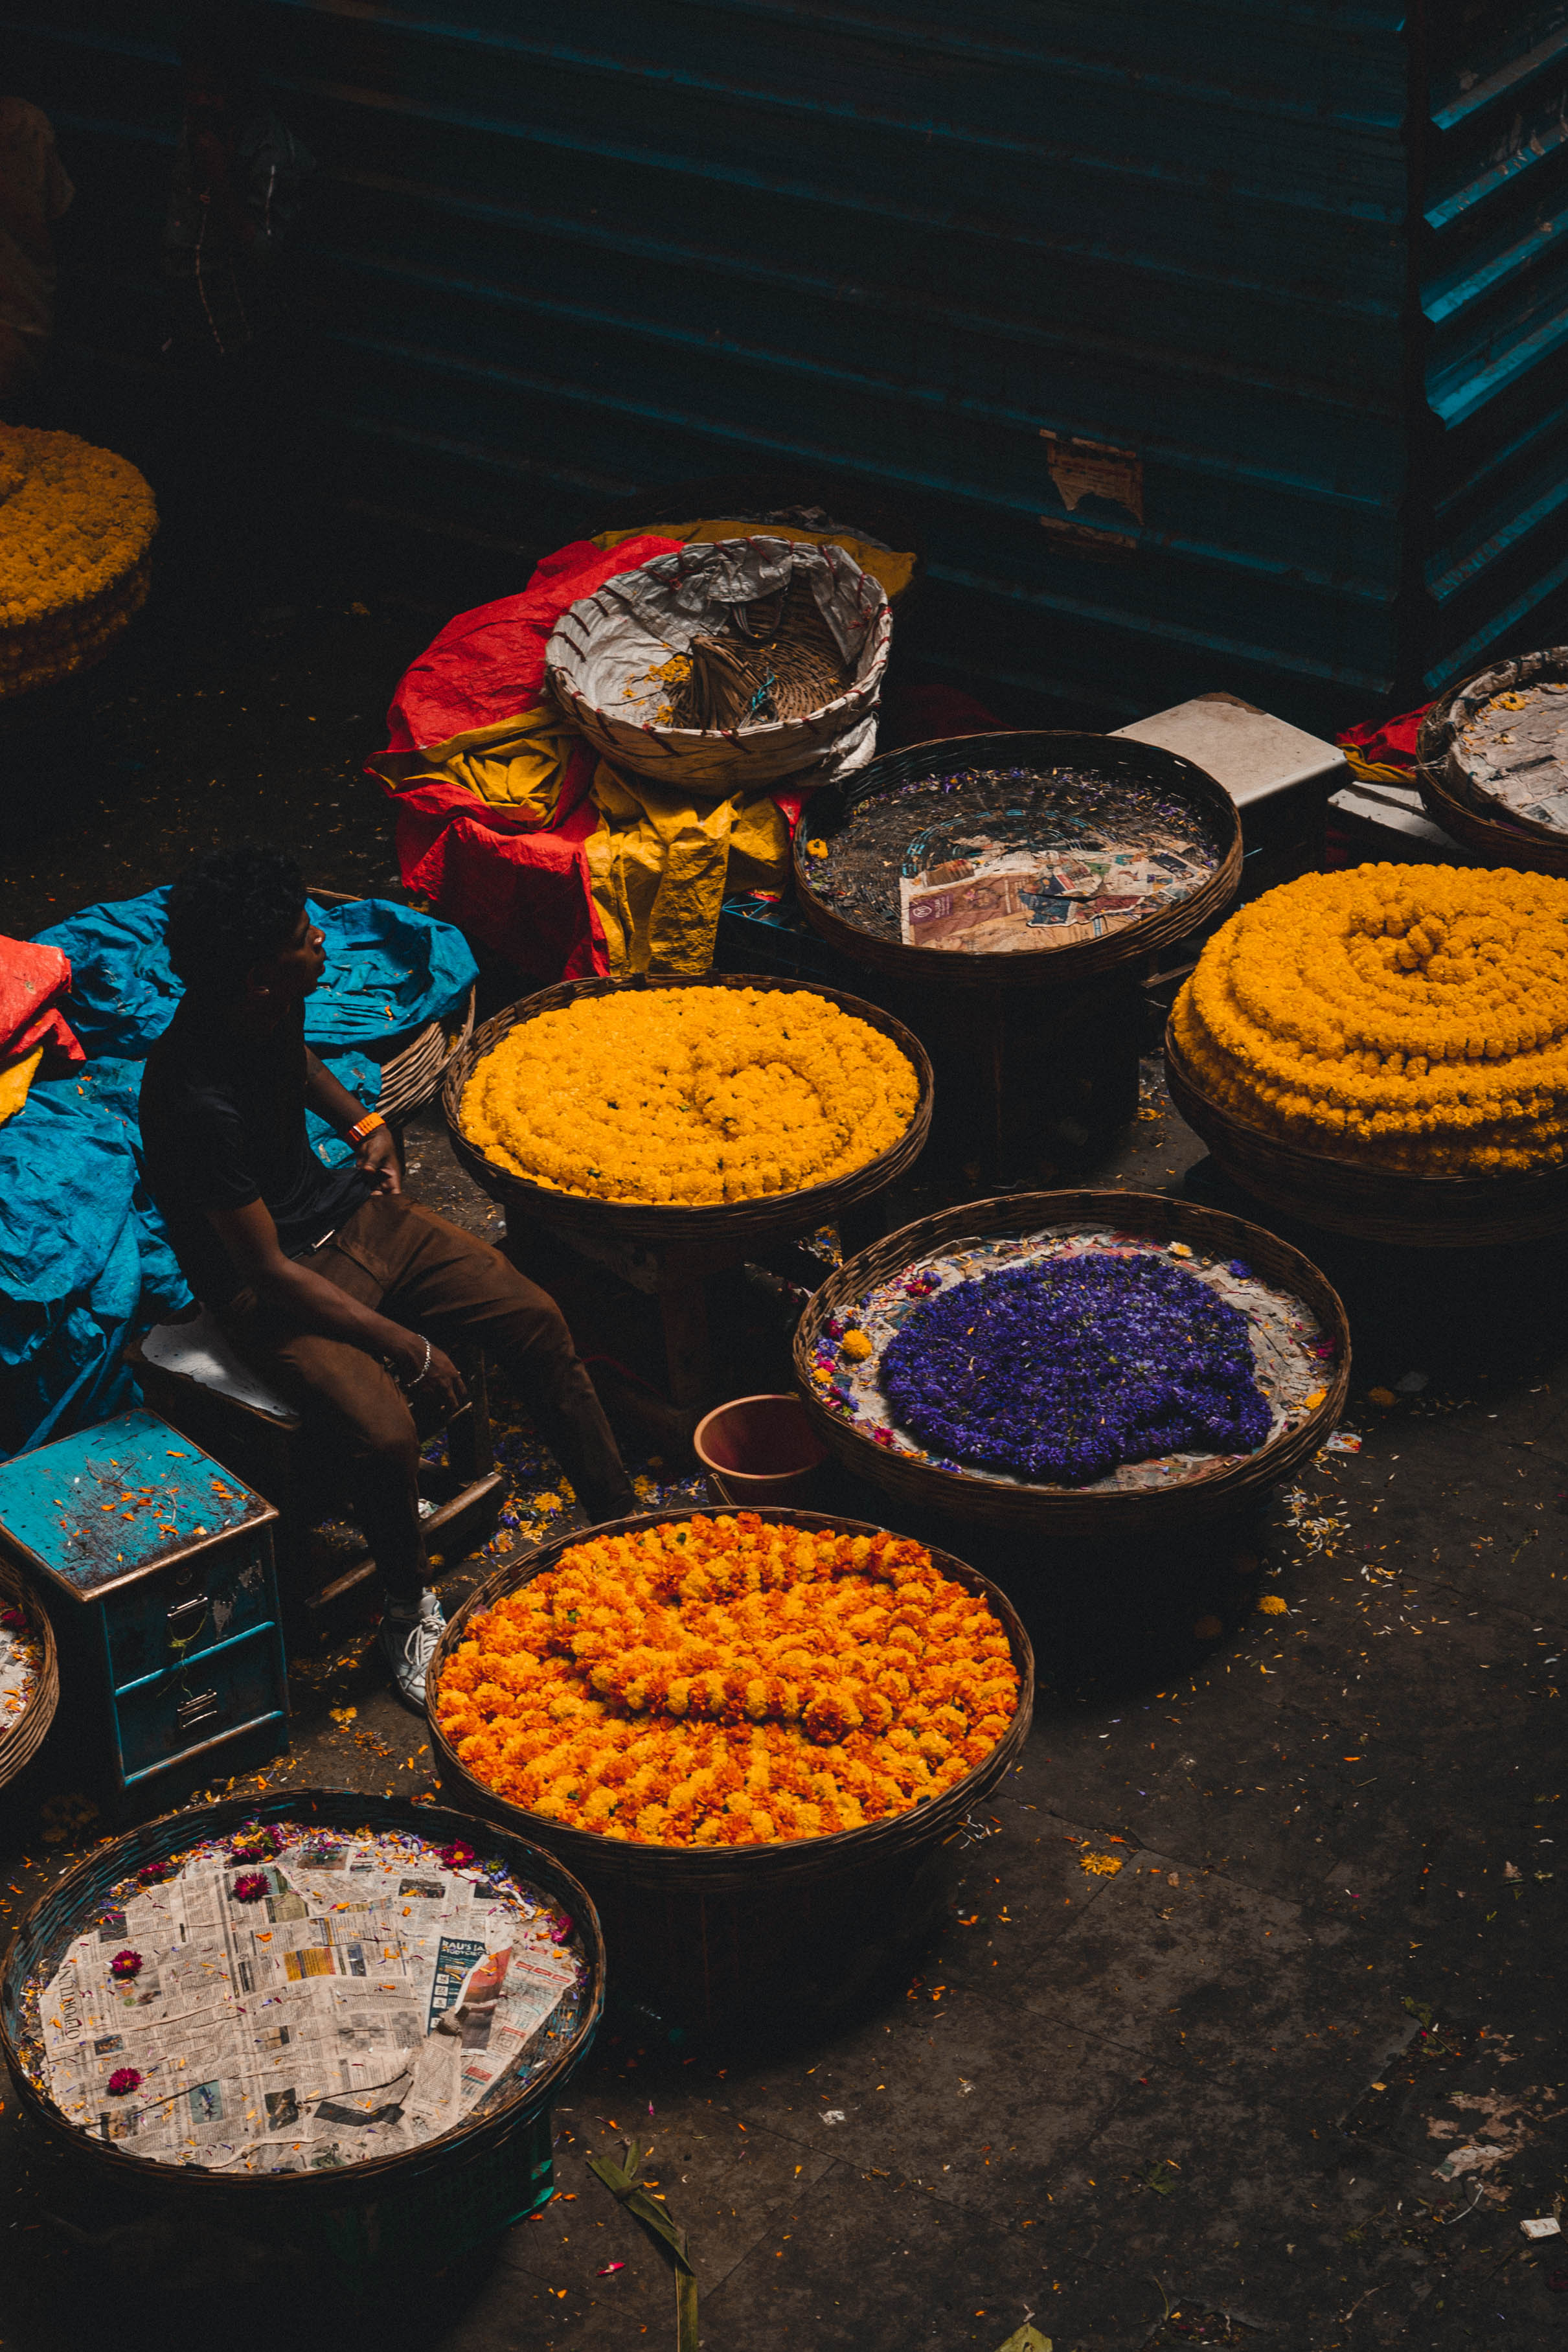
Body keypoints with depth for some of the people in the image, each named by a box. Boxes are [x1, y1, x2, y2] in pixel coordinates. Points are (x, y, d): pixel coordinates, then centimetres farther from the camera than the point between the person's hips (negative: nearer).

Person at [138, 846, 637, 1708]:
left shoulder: (275, 1006, -9)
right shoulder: (196, 1100, -33)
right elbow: (268, 1270, -25)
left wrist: (361, 1121, 4)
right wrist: (405, 1345, -22)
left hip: (346, 1210, 8)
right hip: (266, 1279, -8)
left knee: (537, 1322, -3)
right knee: (385, 1430, -28)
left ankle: (620, 1519, 13)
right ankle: (408, 1611, 1)